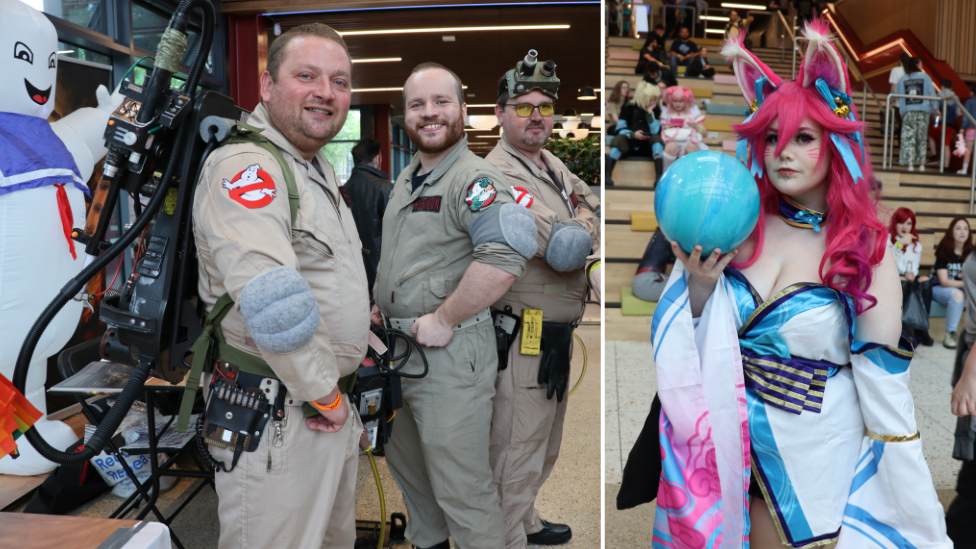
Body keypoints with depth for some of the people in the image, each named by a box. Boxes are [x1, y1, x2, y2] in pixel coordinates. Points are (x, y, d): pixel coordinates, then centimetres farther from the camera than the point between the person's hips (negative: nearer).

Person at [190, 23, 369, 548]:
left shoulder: (320, 169, 13)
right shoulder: (244, 167, -19)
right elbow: (274, 304, -31)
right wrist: (321, 393, -19)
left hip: (334, 403, 10)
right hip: (277, 416, -9)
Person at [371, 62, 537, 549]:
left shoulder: (474, 179, -16)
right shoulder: (407, 178, 14)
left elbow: (505, 258, -34)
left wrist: (443, 320, -26)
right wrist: (383, 304, 13)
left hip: (451, 353, -9)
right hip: (399, 349, 10)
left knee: (461, 490, 3)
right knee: (407, 466, 25)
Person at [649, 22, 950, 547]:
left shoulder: (866, 249, -9)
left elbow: (883, 383, -8)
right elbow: (678, 346, 1)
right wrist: (699, 285, -18)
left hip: (822, 455, -2)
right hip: (733, 448, 2)